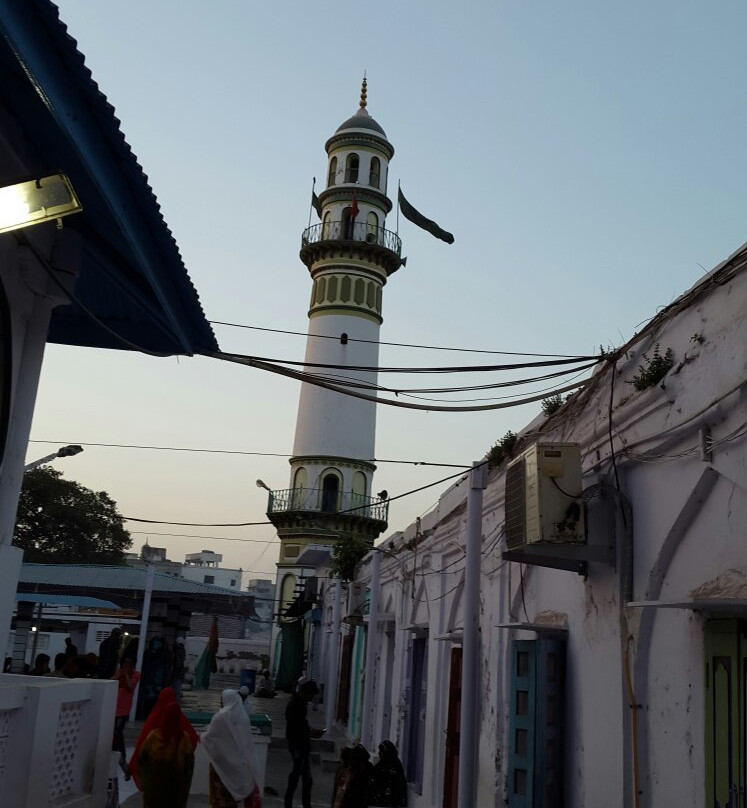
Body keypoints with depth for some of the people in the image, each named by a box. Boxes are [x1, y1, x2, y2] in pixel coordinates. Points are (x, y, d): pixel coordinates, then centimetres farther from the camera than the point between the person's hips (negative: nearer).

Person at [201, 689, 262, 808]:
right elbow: (247, 740, 10)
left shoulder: (221, 716, -17)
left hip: (223, 760, -5)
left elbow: (209, 736, -10)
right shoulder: (243, 716, 1)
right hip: (240, 760, 5)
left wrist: (202, 736, 11)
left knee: (222, 792, 7)